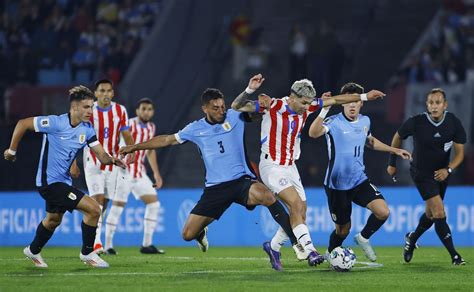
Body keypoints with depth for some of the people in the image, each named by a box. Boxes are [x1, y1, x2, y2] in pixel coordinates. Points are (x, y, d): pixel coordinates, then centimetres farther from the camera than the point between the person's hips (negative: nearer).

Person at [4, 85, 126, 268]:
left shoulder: (87, 129, -1)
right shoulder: (56, 123, -21)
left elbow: (101, 156, -4)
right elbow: (22, 124, -14)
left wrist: (112, 160, -27)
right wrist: (12, 150, -8)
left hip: (63, 181, 8)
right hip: (50, 181, -8)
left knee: (53, 219, 29)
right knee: (93, 209, -16)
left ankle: (33, 251, 53)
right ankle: (87, 253, 0)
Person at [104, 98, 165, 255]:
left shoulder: (151, 127, 11)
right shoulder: (129, 125, -12)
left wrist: (156, 173, 22)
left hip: (140, 172, 7)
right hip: (124, 171, -7)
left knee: (154, 203, 1)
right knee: (117, 206, -6)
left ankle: (147, 244, 5)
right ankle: (108, 245, 2)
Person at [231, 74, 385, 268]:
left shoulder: (306, 108, 1)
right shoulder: (272, 106, -16)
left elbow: (335, 100, 10)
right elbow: (236, 106, -17)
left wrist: (365, 97, 12)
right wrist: (250, 90, -35)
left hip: (290, 167, 7)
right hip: (271, 166, -7)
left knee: (300, 214, 3)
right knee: (296, 203, -22)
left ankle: (273, 246, 23)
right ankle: (309, 250, -25)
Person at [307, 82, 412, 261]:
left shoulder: (365, 121, 3)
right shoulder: (334, 122, -16)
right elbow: (313, 133, -36)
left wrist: (394, 150, 23)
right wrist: (324, 110, -47)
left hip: (359, 180, 4)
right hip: (337, 185, -4)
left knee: (383, 212, -16)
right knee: (343, 229, 6)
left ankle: (363, 238, 12)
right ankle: (330, 254, 37)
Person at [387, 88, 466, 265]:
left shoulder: (454, 123, -14)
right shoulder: (416, 122, -20)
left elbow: (460, 152, -6)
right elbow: (398, 137, 0)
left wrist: (448, 170, -23)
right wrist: (392, 163, 7)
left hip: (441, 173, 4)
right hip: (421, 173, -4)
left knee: (431, 213, 16)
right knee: (439, 212, -16)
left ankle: (412, 239, 44)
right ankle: (454, 255, -14)